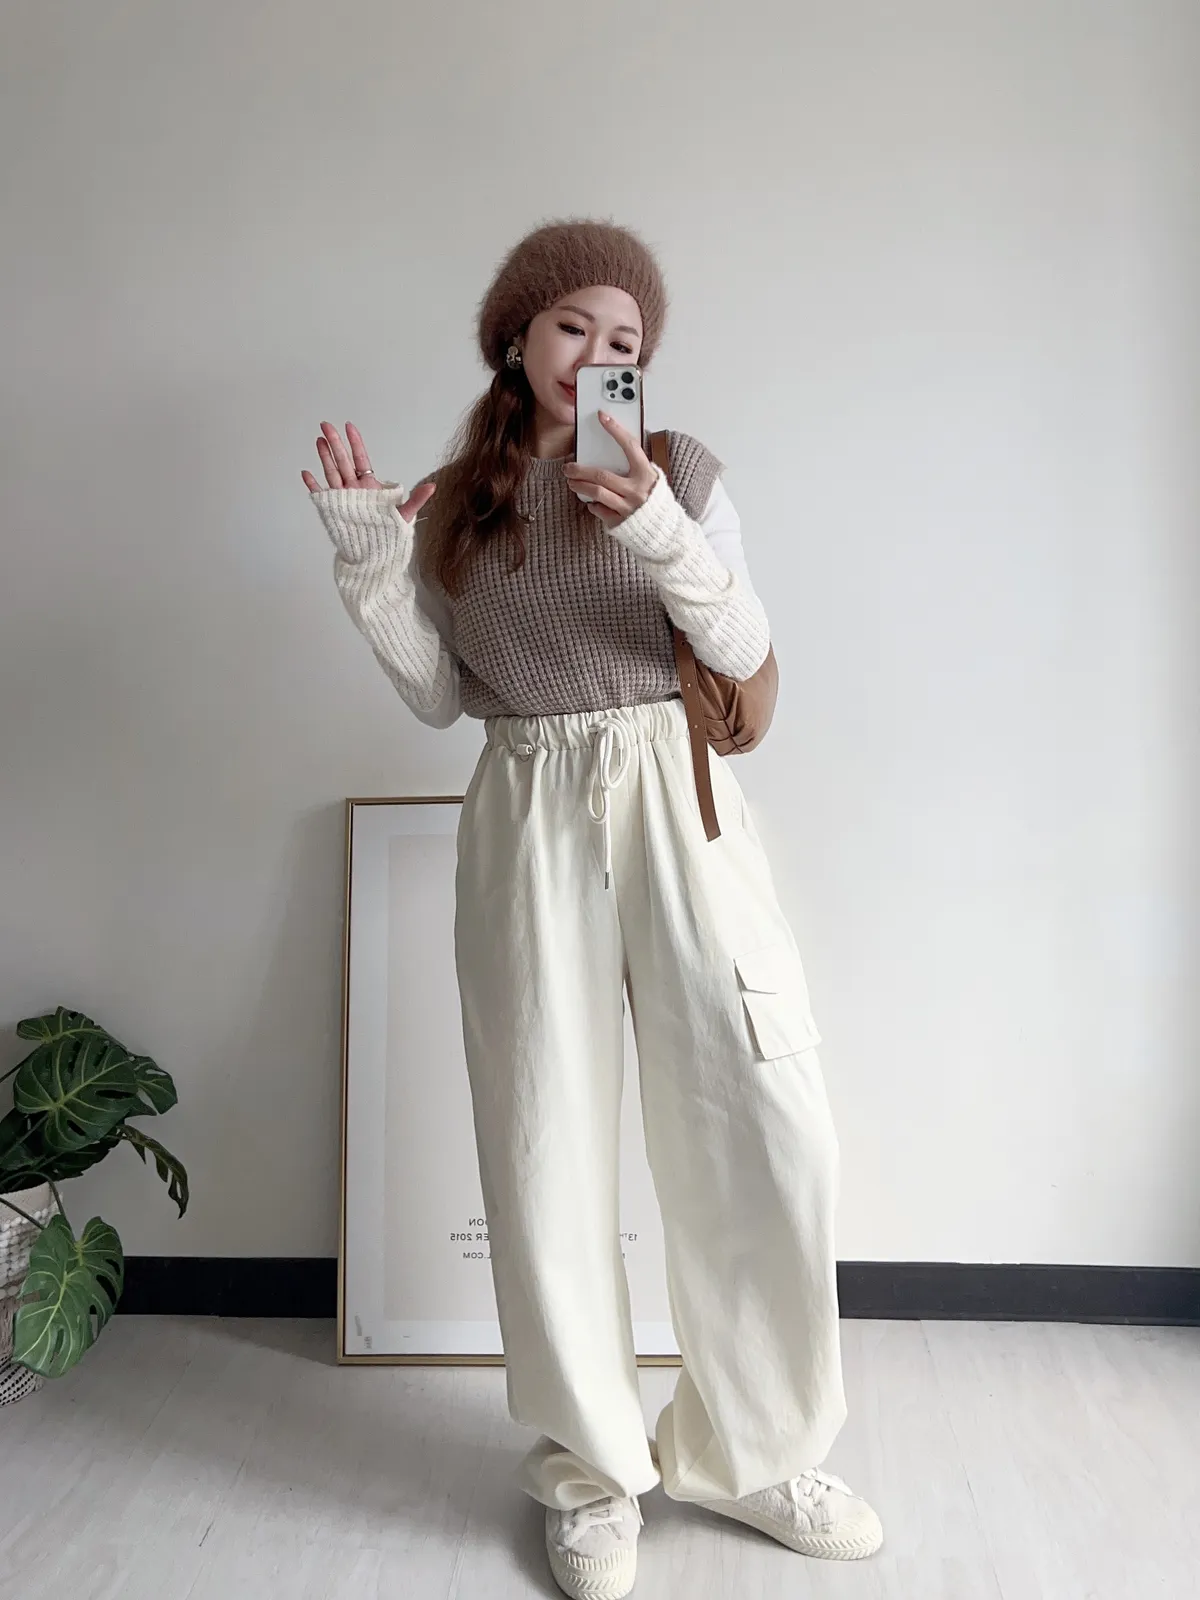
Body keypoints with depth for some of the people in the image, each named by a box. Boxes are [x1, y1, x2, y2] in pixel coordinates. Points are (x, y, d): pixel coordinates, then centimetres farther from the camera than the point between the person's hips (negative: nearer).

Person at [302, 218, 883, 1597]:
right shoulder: (456, 503, 9)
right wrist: (370, 568, -5)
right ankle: (592, 1469, 24)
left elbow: (745, 653, -4)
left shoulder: (678, 471, 5)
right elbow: (440, 696, 7)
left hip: (678, 806, 0)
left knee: (767, 1124, -3)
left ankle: (752, 1448, 20)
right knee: (548, 1141, 4)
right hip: (528, 823, 1)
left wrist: (667, 539, -20)